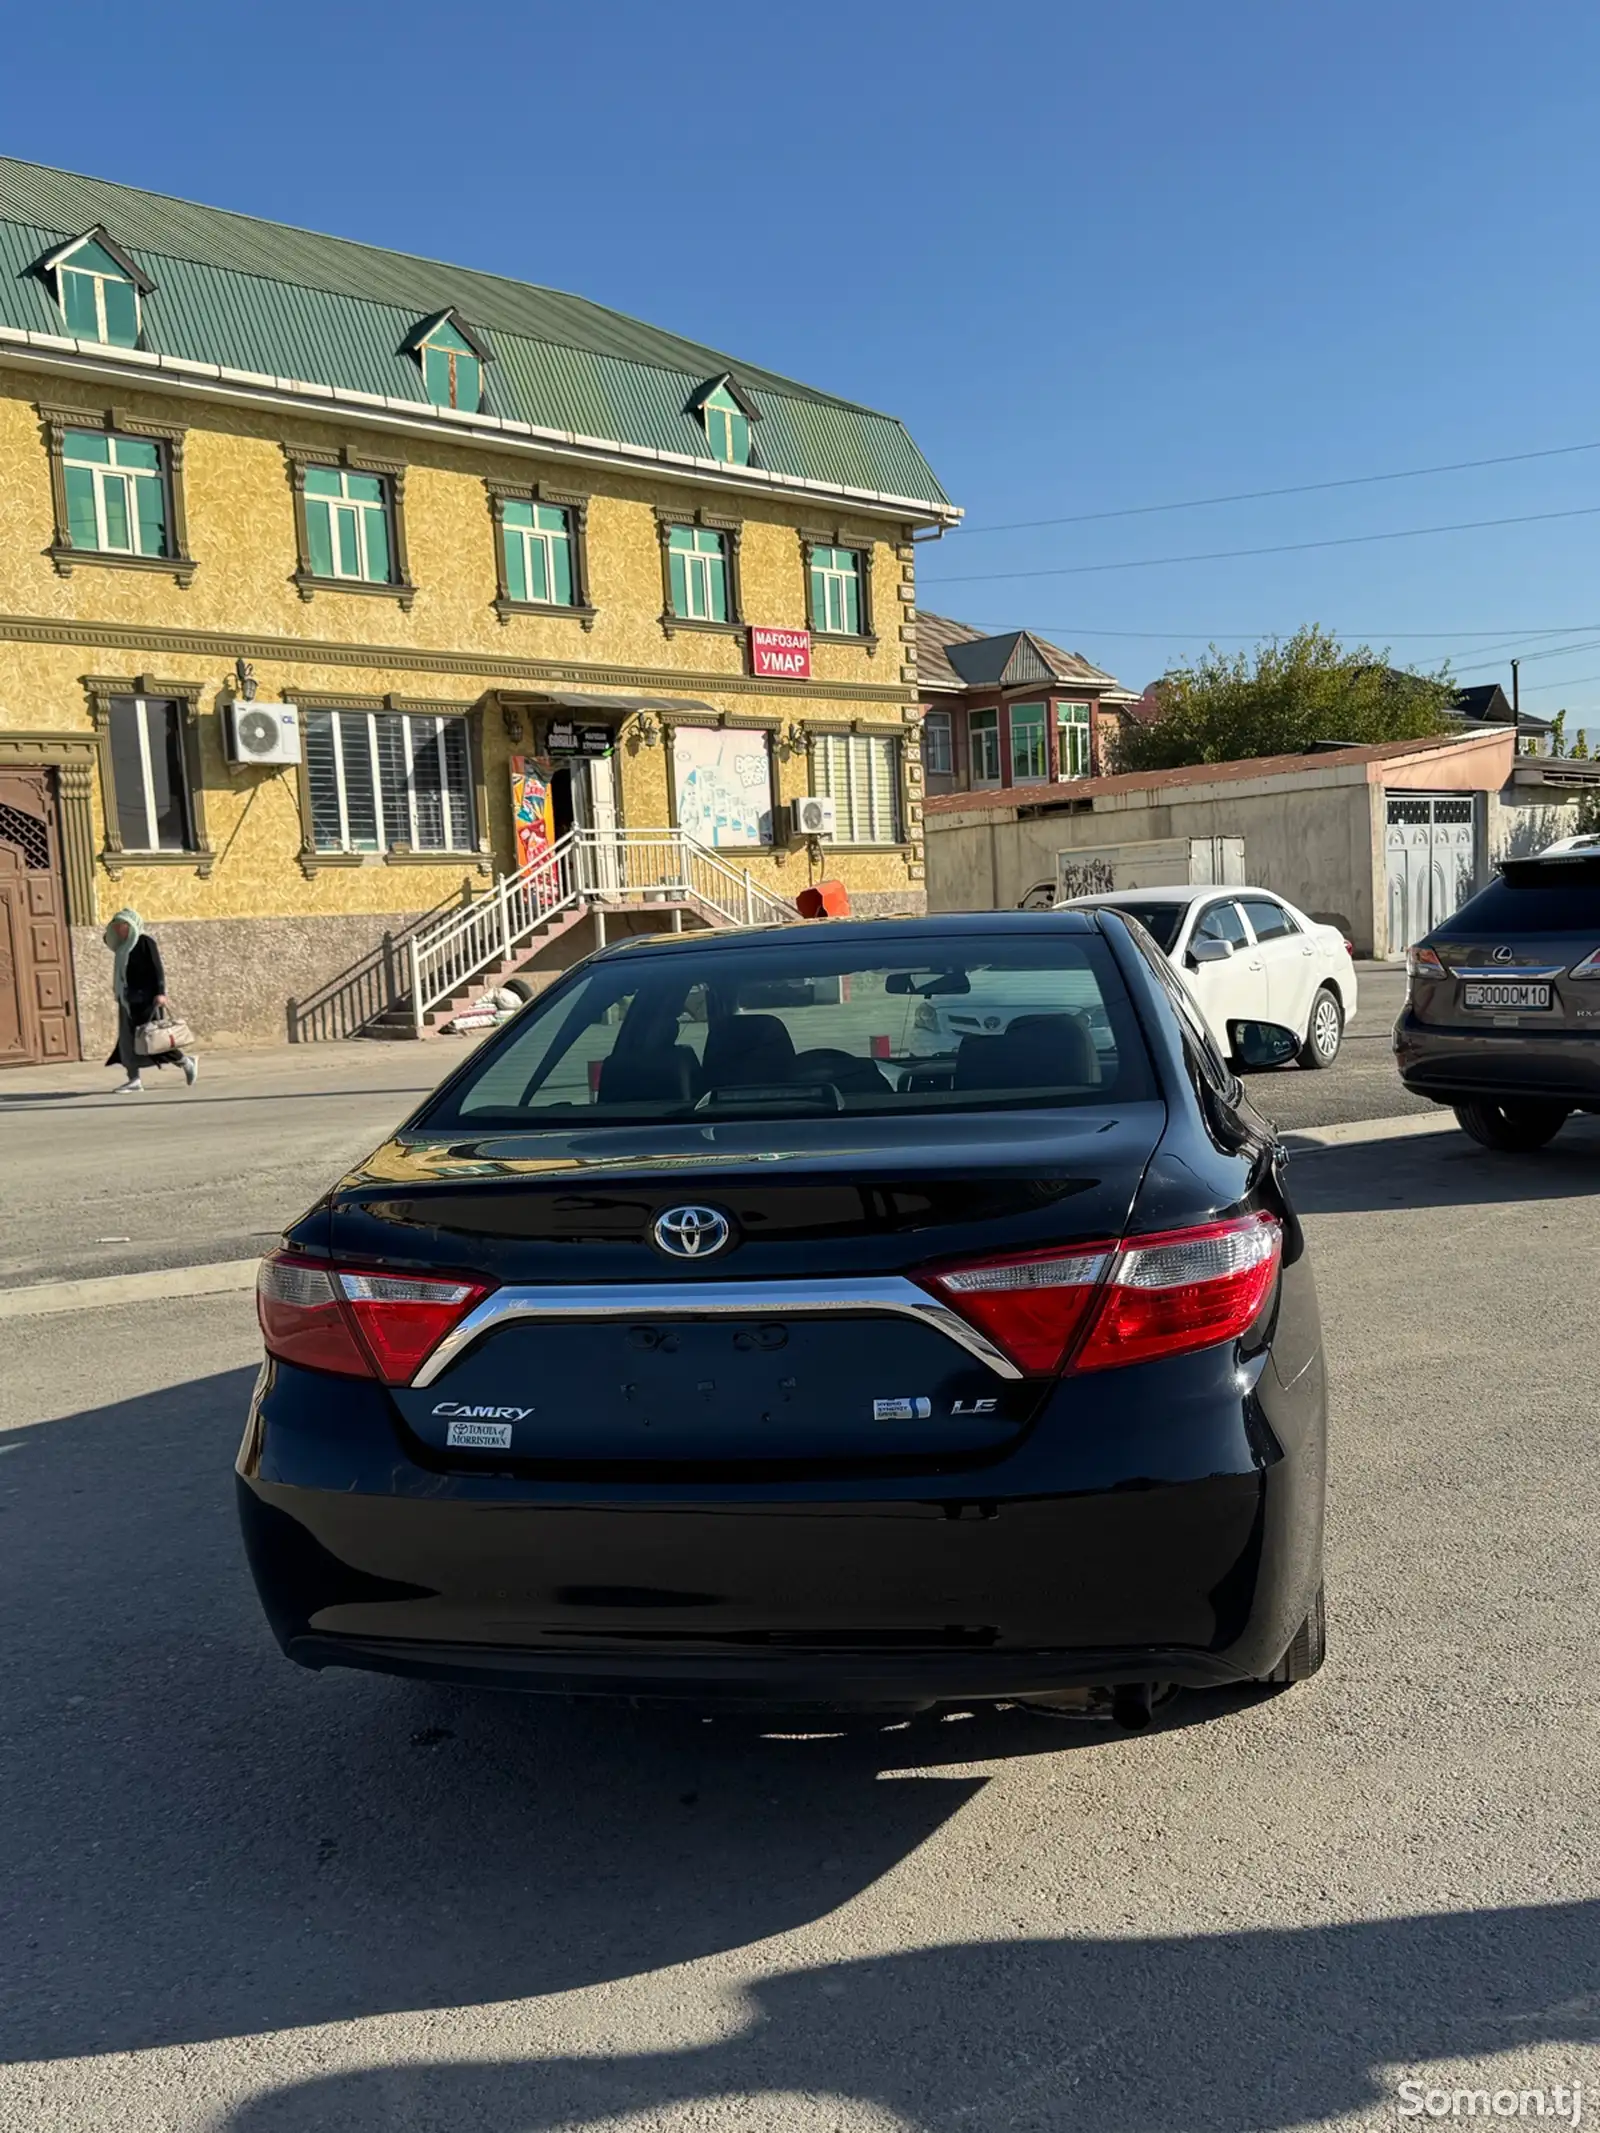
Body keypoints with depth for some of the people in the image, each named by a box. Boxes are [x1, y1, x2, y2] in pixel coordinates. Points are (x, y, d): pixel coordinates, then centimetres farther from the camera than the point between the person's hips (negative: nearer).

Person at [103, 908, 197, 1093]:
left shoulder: (145, 941, -9)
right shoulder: (124, 946, 15)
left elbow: (157, 968, -15)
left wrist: (160, 992, -23)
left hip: (144, 998, -9)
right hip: (129, 1000, 9)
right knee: (127, 1040, 3)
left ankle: (187, 1063, 7)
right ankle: (134, 1080, 4)